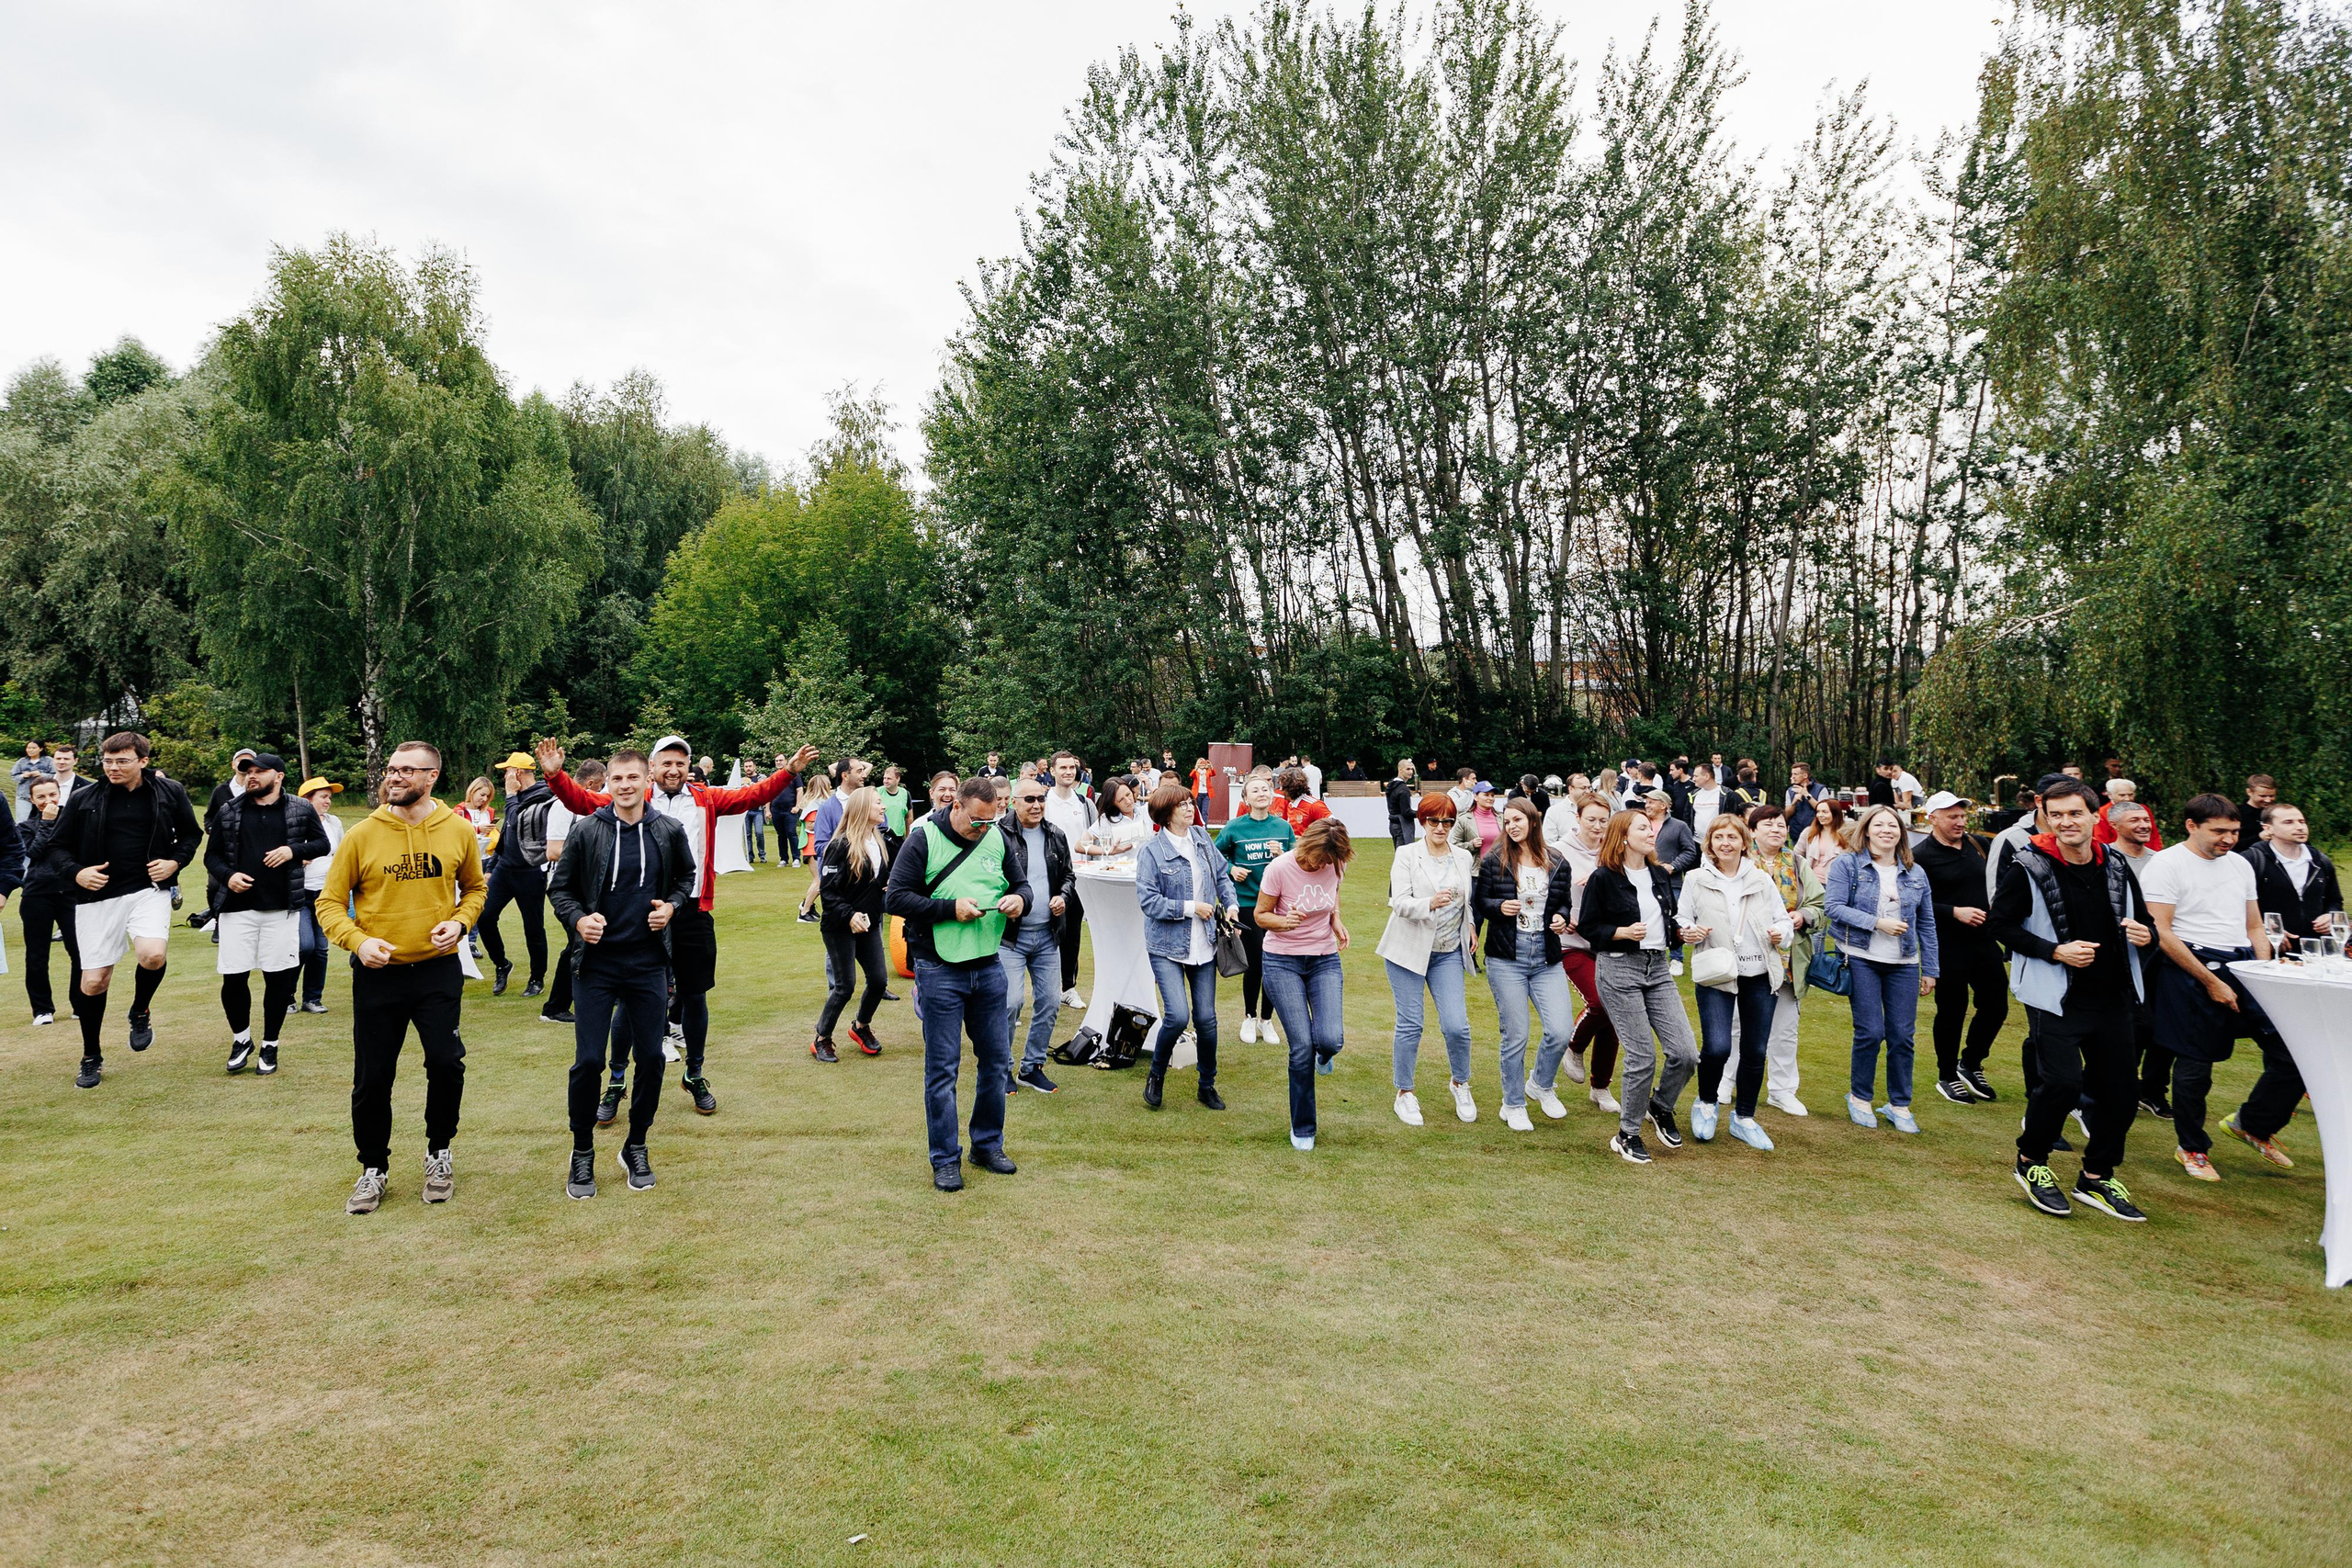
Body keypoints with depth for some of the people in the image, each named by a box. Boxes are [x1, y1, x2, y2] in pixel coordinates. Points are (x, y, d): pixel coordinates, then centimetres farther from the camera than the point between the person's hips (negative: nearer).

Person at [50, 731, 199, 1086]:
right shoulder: (84, 799, 0)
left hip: (149, 890, -1)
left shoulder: (169, 792, 1)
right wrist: (75, 873, -11)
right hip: (98, 896, 1)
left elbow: (191, 834, 15)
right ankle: (91, 1057, 26)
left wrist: (175, 861, -3)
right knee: (94, 981, 4)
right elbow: (57, 846, 8)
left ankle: (140, 1012, 6)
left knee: (152, 954, -27)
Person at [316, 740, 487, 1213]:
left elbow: (475, 887, 15)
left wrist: (460, 921, -4)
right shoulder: (361, 835, -5)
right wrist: (357, 941, -17)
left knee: (446, 1063, -4)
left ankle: (439, 1153, 22)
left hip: (438, 968, 0)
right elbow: (329, 903, 0)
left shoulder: (458, 831, -1)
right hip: (378, 973, 0)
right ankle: (373, 1169, 26)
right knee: (372, 1076, 6)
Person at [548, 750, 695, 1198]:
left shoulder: (670, 832, 0)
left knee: (651, 1057, 5)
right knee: (588, 1060, -3)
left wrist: (673, 905, -2)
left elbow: (686, 875, 17)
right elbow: (559, 888, 3)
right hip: (596, 963, -2)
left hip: (648, 963, 2)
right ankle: (582, 1152, 17)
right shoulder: (586, 831, -5)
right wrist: (578, 920, -15)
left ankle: (636, 1146, 24)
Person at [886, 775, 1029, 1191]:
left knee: (996, 1061, 12)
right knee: (942, 1068, 2)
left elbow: (1021, 885, 17)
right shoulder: (923, 839, -8)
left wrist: (1019, 899, -7)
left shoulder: (997, 838, 5)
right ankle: (945, 1160, 15)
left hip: (989, 966, 5)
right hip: (940, 970, -5)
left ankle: (988, 1145, 29)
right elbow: (895, 898, -11)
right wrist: (951, 908, -19)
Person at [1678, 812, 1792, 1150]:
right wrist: (1689, 930, -16)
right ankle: (1705, 1104, 13)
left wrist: (1781, 932, -9)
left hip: (1760, 975, 3)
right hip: (1716, 975, -3)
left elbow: (1783, 919, 13)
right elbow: (1681, 919, 6)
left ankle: (1744, 1118, 26)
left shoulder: (1761, 879, 8)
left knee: (1755, 1051, 8)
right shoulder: (1696, 879, 3)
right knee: (1717, 1047, -16)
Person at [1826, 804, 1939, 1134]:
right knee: (1870, 1032, -5)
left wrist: (1930, 969, 10)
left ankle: (1899, 1105, 15)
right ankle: (1859, 1097, 14)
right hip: (1862, 961, -3)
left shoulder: (1916, 874, 10)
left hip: (1904, 965, 3)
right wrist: (1877, 922, -17)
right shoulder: (1847, 864, -1)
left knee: (1902, 1035, 2)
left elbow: (1926, 924, 13)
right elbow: (1835, 907, -11)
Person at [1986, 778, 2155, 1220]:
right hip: (2056, 997, -6)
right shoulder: (2029, 867, -9)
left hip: (2112, 997, 6)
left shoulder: (2116, 868, 6)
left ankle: (2097, 1179, 28)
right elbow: (2002, 923, -7)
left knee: (2118, 1091, 9)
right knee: (2063, 1081, -18)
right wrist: (2056, 951, -18)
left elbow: (2141, 921, 18)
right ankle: (2031, 1161, 7)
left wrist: (2145, 935, -6)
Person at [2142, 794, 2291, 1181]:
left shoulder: (2240, 865, 15)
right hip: (2192, 968, -6)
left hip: (2244, 964, 6)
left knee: (2292, 1050, -2)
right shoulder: (2165, 865, -7)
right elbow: (2161, 933, -13)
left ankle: (2252, 1123, 20)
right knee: (2195, 1064, 0)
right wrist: (2211, 982, -13)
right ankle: (2193, 1149, 18)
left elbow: (2254, 927, 20)